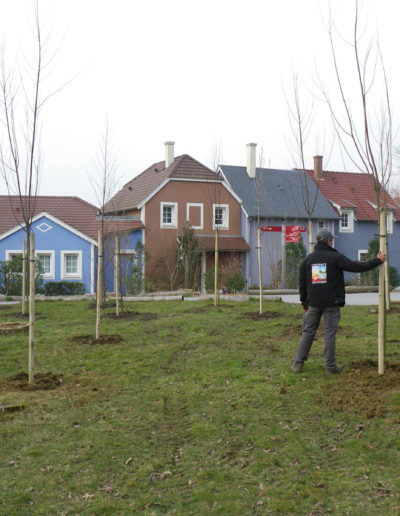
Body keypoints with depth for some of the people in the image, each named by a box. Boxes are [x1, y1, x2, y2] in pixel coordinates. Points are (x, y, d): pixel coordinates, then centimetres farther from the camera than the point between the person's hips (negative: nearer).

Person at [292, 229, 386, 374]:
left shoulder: (307, 259, 7)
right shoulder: (335, 257, -7)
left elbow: (302, 283, 10)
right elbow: (356, 267, -10)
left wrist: (304, 302, 19)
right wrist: (377, 260, 2)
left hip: (314, 303, 4)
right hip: (331, 303, -4)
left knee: (308, 332, 11)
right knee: (330, 333, 1)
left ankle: (298, 362, 11)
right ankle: (330, 366, 6)